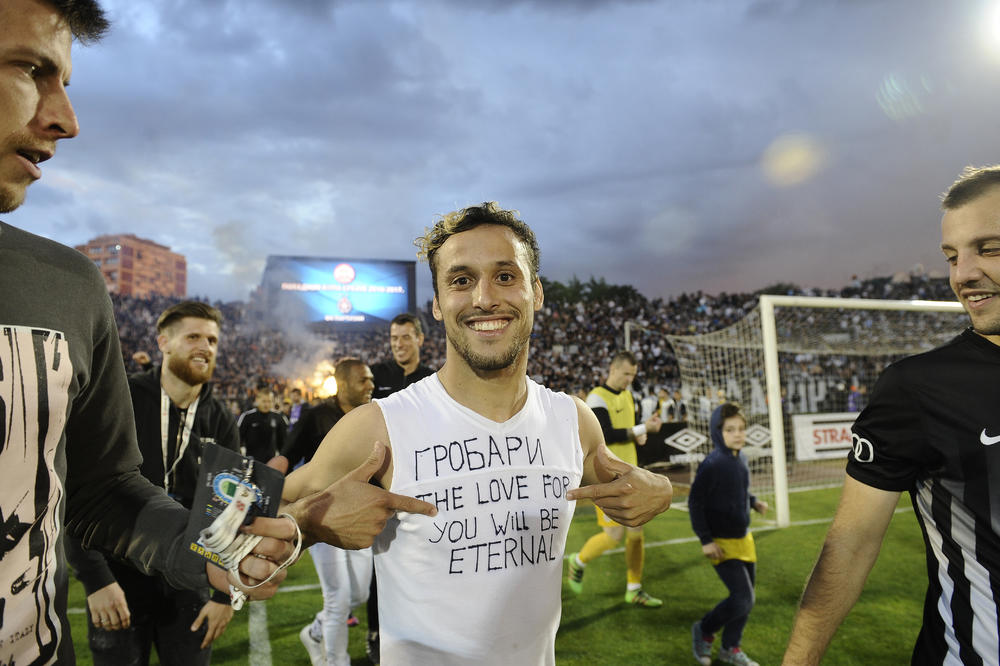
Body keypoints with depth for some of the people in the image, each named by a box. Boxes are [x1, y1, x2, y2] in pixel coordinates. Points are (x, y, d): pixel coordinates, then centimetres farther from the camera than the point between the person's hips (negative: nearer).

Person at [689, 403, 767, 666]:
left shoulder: (741, 458, 2)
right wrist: (706, 540, -17)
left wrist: (754, 501, 2)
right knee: (743, 600, -9)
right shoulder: (712, 464, -22)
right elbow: (695, 502, -18)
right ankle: (703, 631, 14)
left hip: (743, 538, 8)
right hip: (722, 542, -8)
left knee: (745, 598, 14)